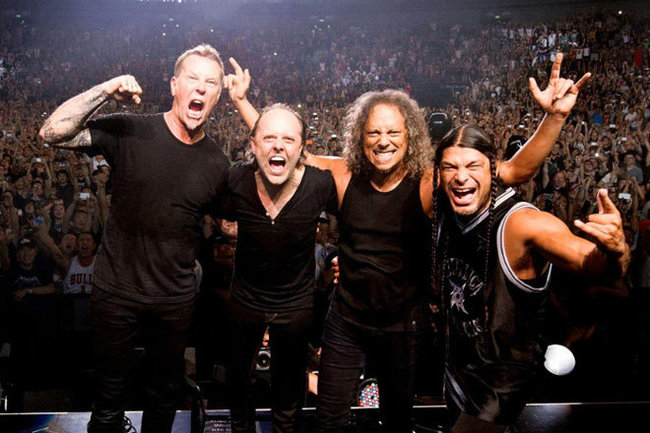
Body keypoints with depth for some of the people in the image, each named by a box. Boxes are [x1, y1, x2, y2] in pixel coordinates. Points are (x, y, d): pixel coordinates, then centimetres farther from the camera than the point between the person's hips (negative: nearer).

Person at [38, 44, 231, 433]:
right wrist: (105, 91, -25)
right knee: (111, 394, 15)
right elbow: (53, 133, -17)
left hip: (176, 298, 2)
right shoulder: (130, 132, -10)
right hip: (117, 290, -2)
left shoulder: (218, 163, -2)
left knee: (165, 394, 21)